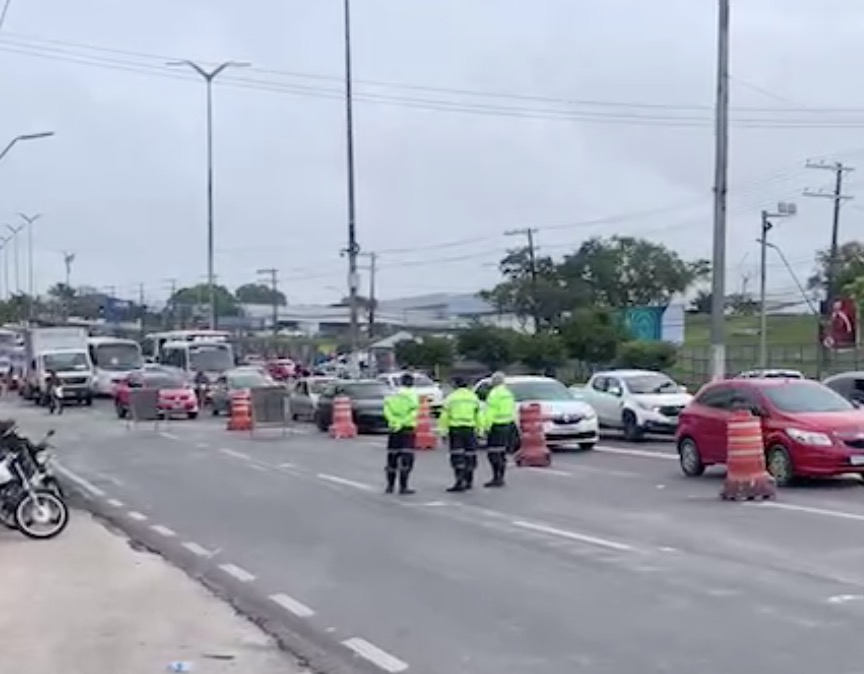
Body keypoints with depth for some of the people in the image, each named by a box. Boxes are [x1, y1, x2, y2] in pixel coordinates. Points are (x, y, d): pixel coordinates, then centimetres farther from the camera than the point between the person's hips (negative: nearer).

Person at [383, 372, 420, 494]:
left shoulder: (391, 396, 9)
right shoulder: (413, 395, -2)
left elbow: (386, 411, -7)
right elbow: (413, 412, -16)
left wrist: (395, 422, -13)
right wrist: (403, 423, -16)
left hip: (394, 429, 4)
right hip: (408, 429, -4)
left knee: (392, 457, 13)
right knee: (406, 458, -3)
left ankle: (390, 486, 18)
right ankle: (403, 487, -8)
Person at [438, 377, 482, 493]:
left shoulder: (450, 398, -3)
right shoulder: (473, 397, 7)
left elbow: (444, 417, -4)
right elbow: (478, 415, 8)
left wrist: (442, 431, 1)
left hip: (455, 429, -3)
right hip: (470, 429, 3)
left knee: (457, 456, -3)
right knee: (469, 455, 11)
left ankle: (459, 481, -14)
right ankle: (468, 481, 20)